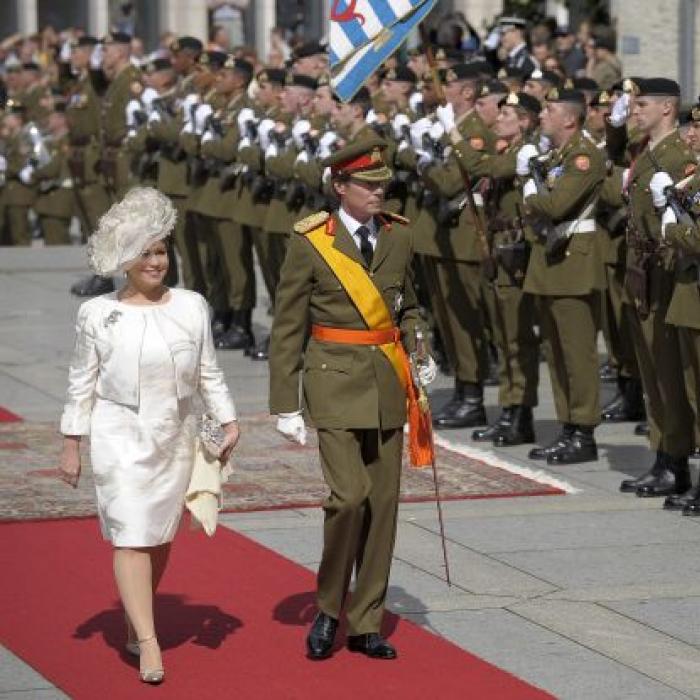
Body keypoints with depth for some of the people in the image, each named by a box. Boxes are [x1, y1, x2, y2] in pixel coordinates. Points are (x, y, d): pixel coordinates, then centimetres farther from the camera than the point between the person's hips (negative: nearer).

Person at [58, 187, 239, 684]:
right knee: (132, 535, -10)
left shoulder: (192, 307, 3)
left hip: (175, 439, 3)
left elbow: (209, 373, 9)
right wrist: (72, 446, 3)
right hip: (119, 437, -3)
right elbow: (82, 385, 4)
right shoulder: (98, 314, -1)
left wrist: (229, 421, -1)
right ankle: (149, 645, -14)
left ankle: (135, 625, 27)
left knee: (160, 537, 8)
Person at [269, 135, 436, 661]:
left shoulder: (399, 236, 7)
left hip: (388, 384, 5)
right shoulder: (310, 243, -7)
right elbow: (287, 330, -3)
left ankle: (367, 625, 15)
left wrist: (420, 353, 4)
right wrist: (285, 405, -5)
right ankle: (328, 610, 5)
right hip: (337, 381, -5)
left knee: (383, 504, 5)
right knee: (349, 496, -15)